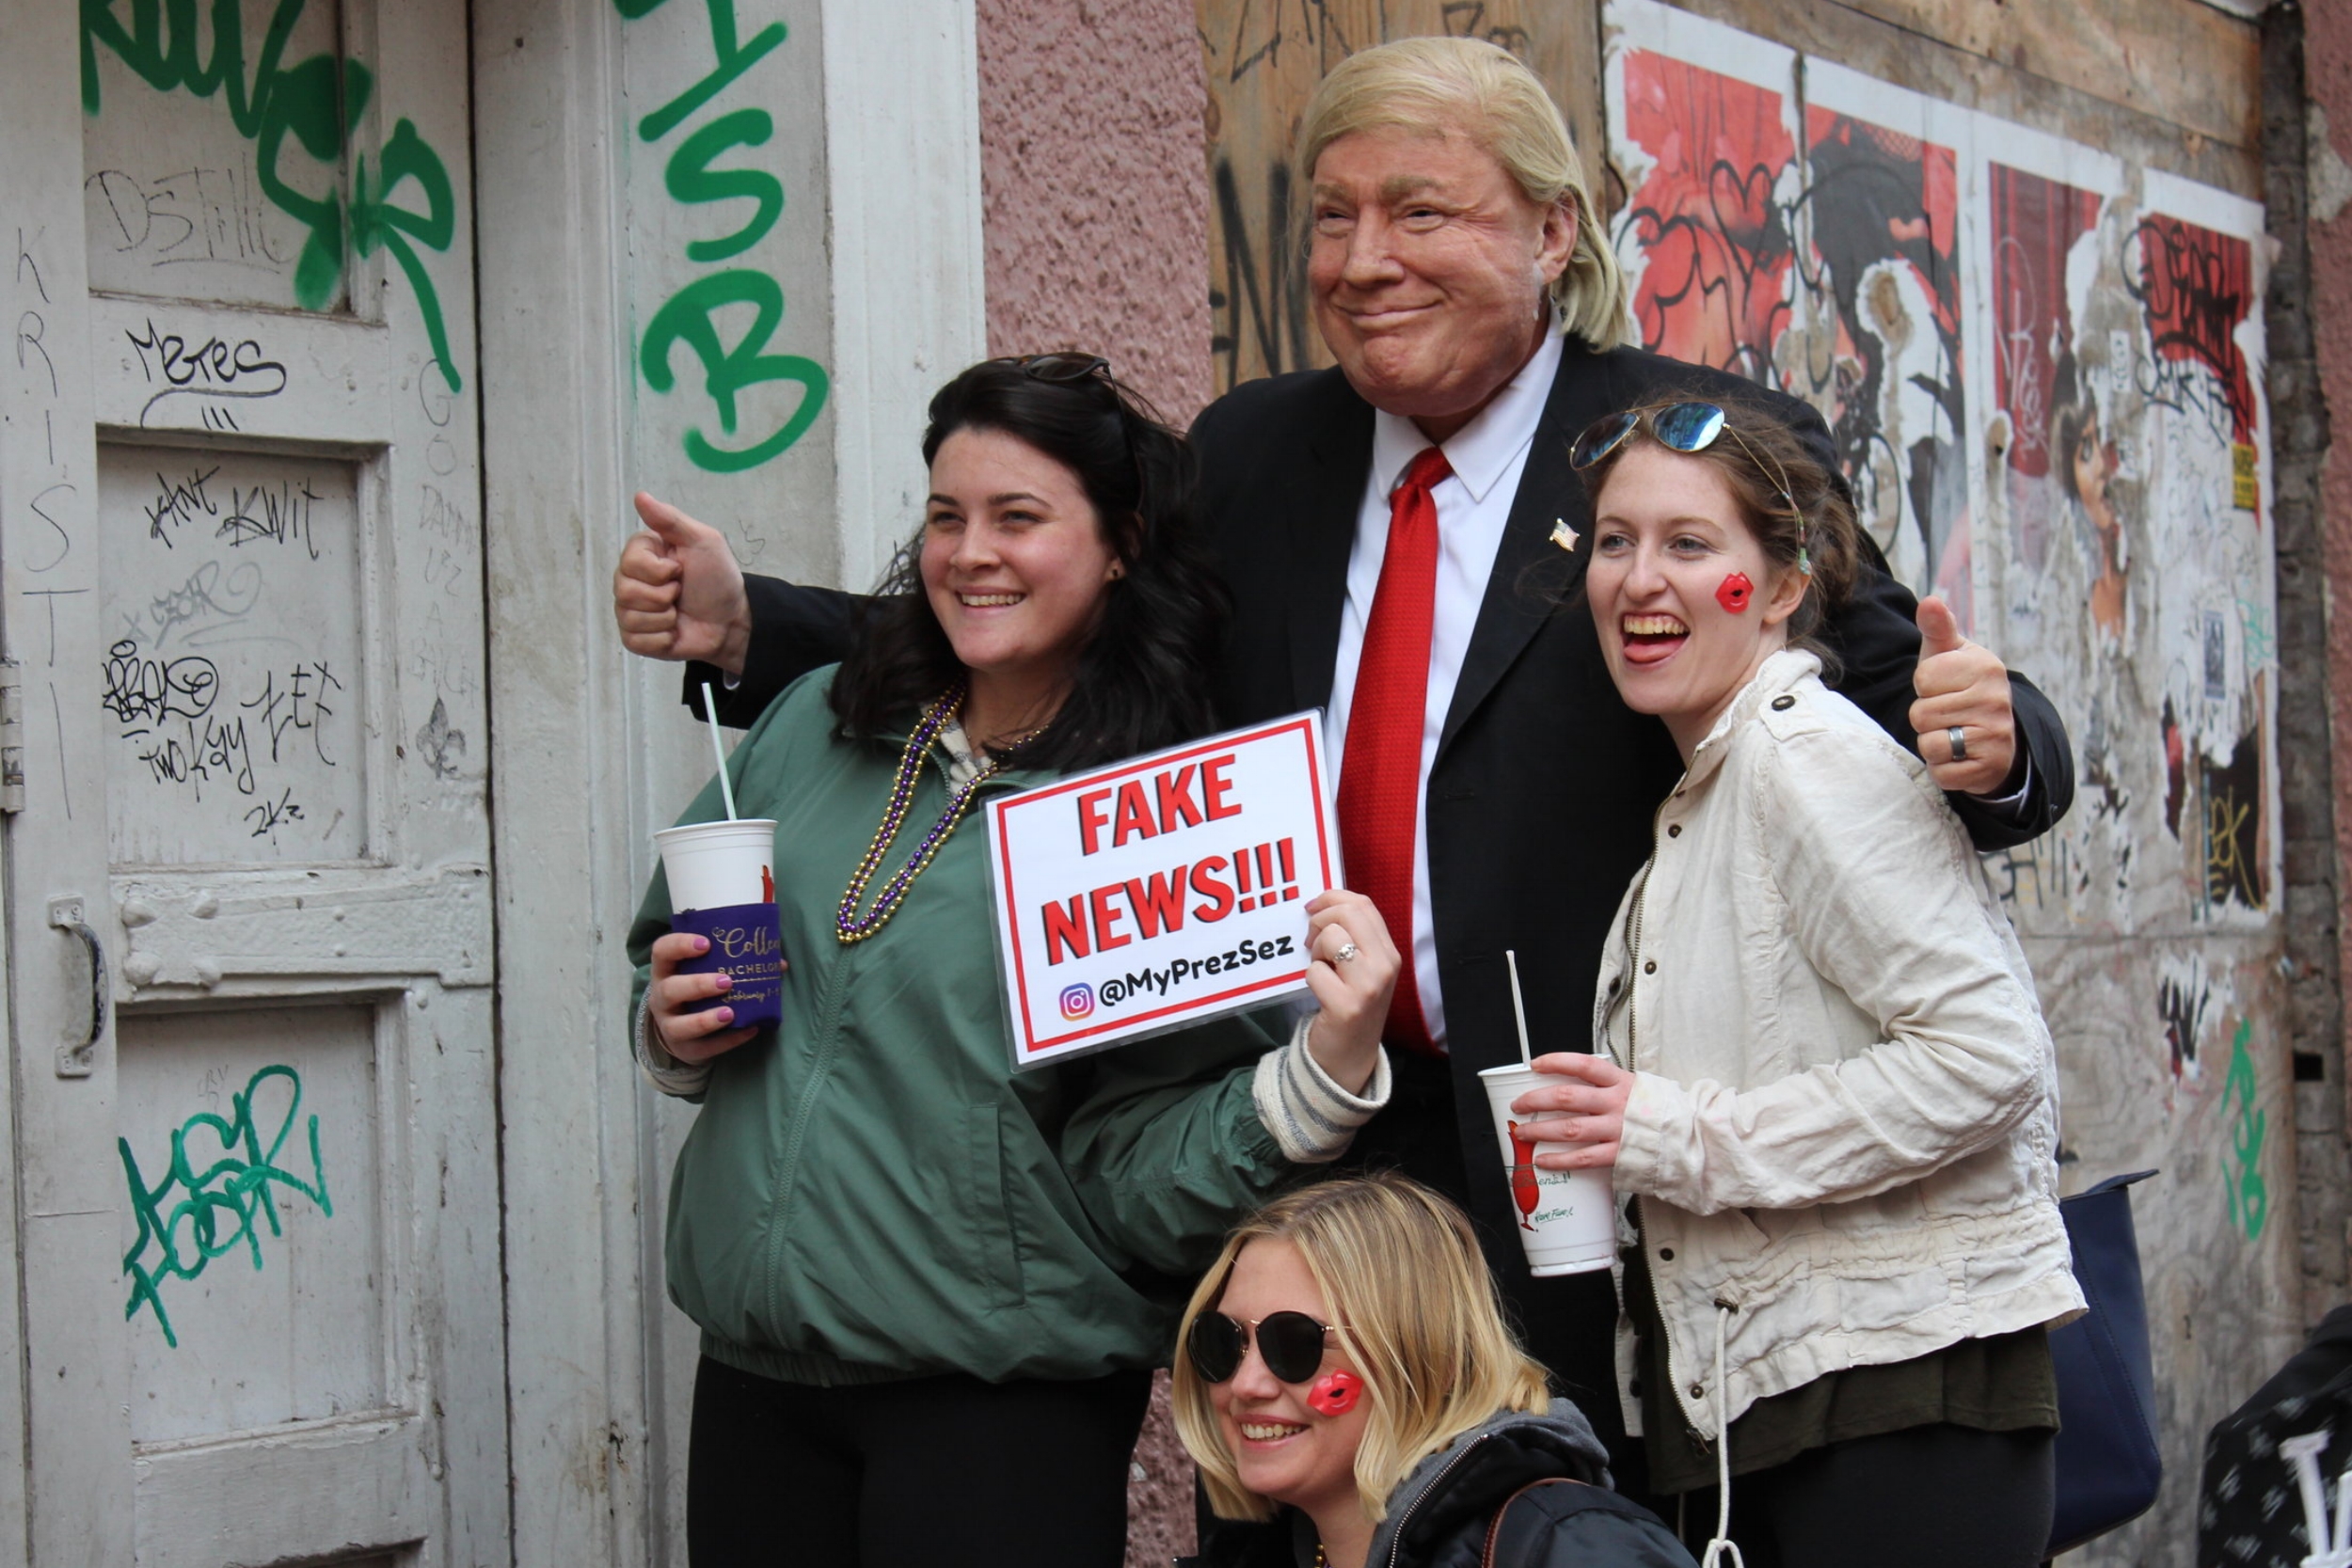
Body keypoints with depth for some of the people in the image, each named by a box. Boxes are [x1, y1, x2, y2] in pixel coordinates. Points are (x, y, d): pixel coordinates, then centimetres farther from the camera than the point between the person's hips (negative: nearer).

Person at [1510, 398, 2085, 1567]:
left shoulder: (1806, 752, -12)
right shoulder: (1703, 790, 16)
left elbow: (1988, 1055, -20)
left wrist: (1682, 1136, -17)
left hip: (1906, 1393, -9)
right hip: (1760, 1403, 9)